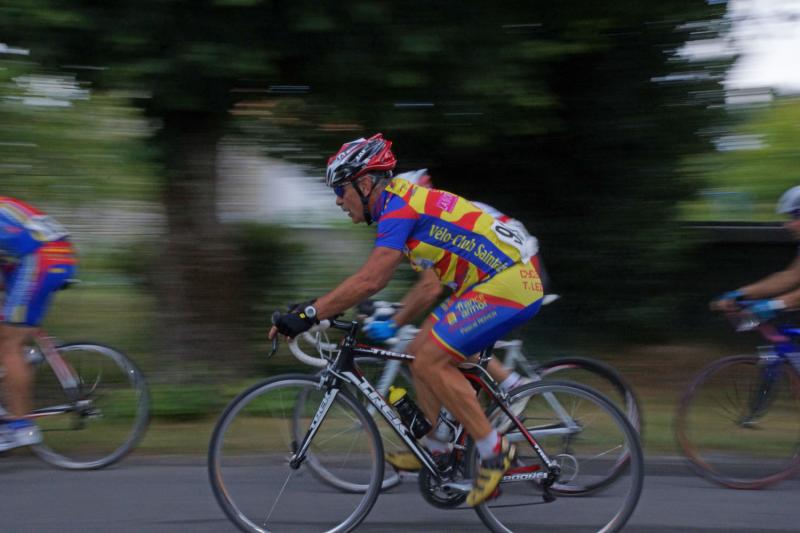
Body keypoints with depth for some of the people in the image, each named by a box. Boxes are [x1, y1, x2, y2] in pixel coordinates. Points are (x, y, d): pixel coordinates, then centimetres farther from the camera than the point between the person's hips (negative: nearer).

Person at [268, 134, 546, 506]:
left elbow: (370, 280, -26)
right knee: (421, 351, 11)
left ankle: (494, 451, -6)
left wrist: (308, 315, -24)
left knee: (430, 361, -13)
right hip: (496, 279, 10)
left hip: (506, 284, -10)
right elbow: (371, 278, 20)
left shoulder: (400, 207, -16)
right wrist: (316, 308, 14)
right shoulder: (401, 203, 15)